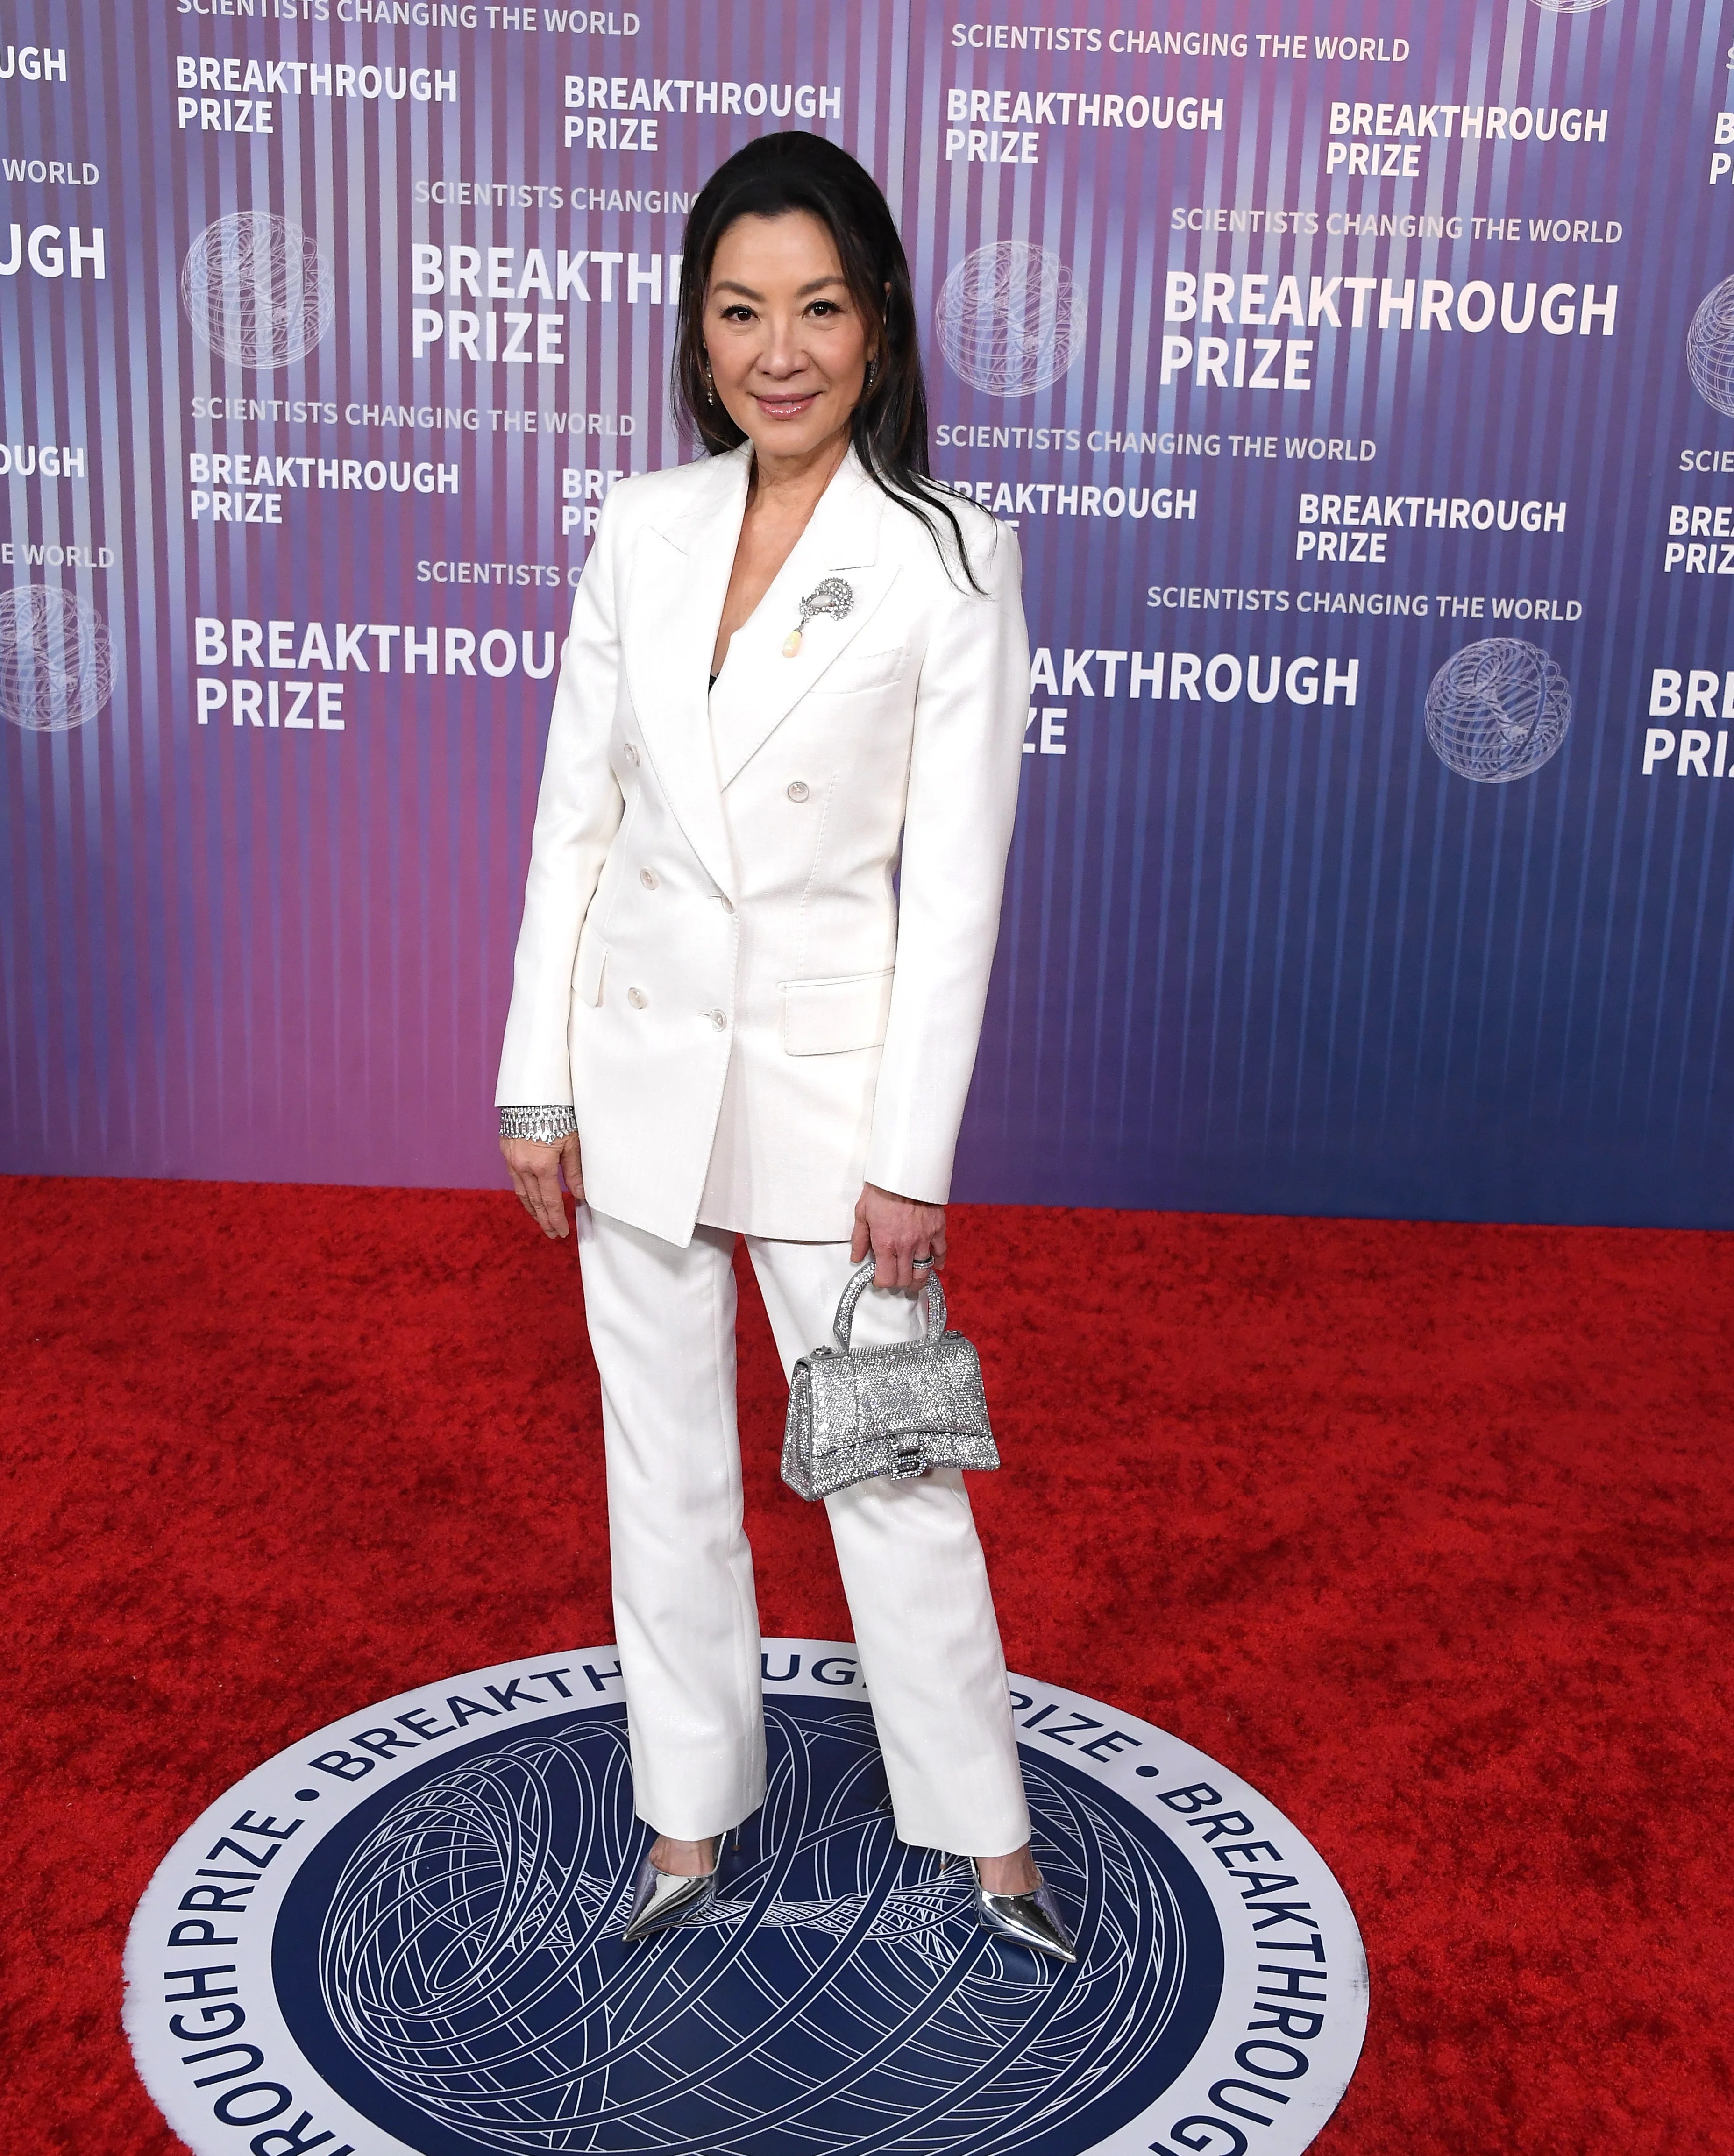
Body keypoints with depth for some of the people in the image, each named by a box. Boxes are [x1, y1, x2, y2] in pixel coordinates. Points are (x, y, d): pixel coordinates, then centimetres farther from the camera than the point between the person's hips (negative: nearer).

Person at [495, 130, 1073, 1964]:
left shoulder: (950, 560, -8)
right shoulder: (641, 531, 3)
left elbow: (954, 882, -9)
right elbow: (575, 819, 5)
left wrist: (912, 1155, -11)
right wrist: (536, 1087, 3)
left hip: (832, 1075, -4)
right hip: (637, 1066, 4)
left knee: (890, 1467, 7)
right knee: (664, 1461, 14)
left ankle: (986, 1832, 28)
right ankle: (691, 1822, 33)